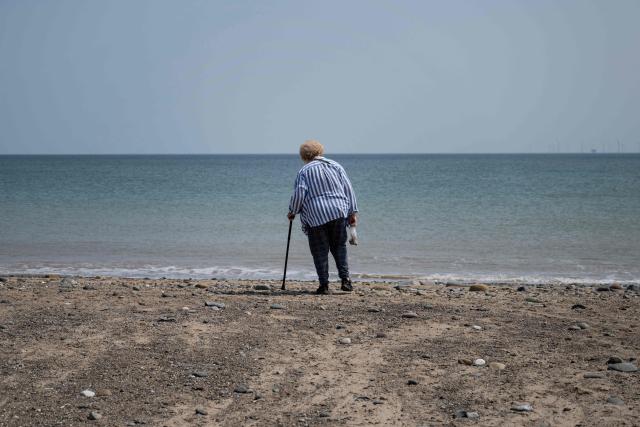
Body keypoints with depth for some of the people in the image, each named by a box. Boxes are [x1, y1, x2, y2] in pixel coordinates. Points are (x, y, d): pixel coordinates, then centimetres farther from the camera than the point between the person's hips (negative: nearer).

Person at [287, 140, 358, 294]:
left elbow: (299, 194, -8)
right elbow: (348, 189, 8)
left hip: (316, 216, -3)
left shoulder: (304, 171, 2)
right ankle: (345, 279, 5)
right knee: (339, 247, 15)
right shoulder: (335, 166, 13)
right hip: (339, 213, 3)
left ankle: (324, 285, 1)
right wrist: (353, 212, 9)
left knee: (320, 252, 4)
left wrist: (293, 211, 8)